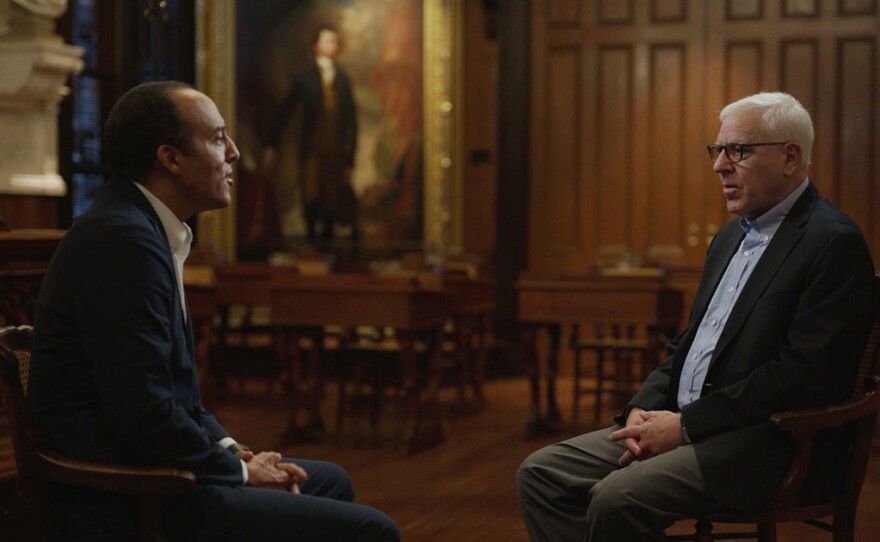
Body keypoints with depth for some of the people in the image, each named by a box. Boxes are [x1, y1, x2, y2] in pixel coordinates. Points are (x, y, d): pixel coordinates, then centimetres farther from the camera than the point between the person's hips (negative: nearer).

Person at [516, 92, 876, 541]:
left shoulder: (834, 242, -11)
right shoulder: (731, 237, 18)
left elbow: (805, 374, -19)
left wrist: (687, 424, -17)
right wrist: (644, 409, 1)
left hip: (770, 444, -9)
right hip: (680, 423, 9)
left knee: (618, 498, -29)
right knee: (541, 474, -3)